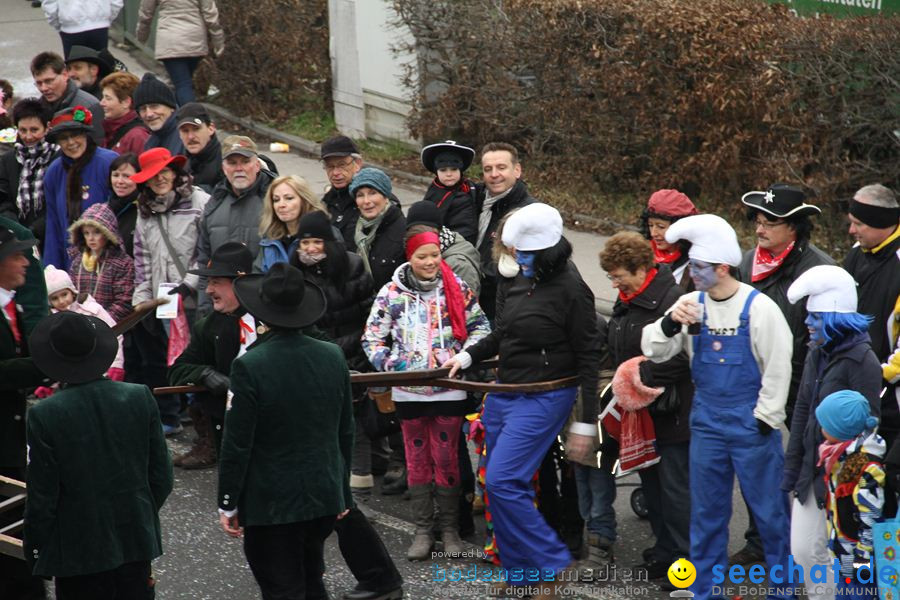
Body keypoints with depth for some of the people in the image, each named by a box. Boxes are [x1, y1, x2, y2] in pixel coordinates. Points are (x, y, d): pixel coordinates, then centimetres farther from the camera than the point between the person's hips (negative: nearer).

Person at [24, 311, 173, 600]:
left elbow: (41, 497, -11)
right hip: (136, 542, 3)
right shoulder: (141, 398, -6)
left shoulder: (44, 415, -16)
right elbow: (162, 477, 0)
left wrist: (34, 550, 3)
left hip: (78, 553, -3)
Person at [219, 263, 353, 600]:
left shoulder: (250, 366, -19)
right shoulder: (333, 357, -2)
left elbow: (237, 444, -16)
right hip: (325, 498, 5)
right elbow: (345, 433, 7)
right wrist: (343, 492, 18)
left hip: (271, 505, -5)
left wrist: (228, 504, -5)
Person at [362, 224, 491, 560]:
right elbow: (372, 338, 3)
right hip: (408, 392, 1)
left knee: (447, 459, 4)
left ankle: (450, 529, 15)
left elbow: (479, 327, 5)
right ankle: (423, 530, 16)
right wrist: (392, 365, -10)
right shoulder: (391, 293, -1)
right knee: (417, 461, 8)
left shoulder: (457, 289, -1)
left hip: (449, 390, -1)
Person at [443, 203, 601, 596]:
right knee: (508, 487, 10)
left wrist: (586, 424, -13)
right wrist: (468, 357, 10)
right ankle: (518, 568, 22)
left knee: (502, 482, -15)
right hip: (504, 394, 8)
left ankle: (553, 562, -4)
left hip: (542, 400, -8)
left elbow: (588, 358, -13)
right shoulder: (522, 280, 7)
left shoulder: (570, 291, -15)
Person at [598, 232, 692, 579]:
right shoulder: (626, 303, 12)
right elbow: (616, 349, 25)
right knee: (650, 483, 16)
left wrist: (644, 373, -24)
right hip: (639, 412, 9)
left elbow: (683, 357, -25)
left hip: (671, 415, -9)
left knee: (675, 486, -3)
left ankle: (686, 559, 7)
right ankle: (664, 551, 27)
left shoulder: (673, 300, -18)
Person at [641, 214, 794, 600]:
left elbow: (778, 368, -9)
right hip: (706, 420, 5)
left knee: (769, 507, 3)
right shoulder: (691, 304, 0)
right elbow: (654, 351, 1)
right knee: (706, 509, 12)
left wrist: (764, 419, -8)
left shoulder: (759, 307, -13)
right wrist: (670, 323, -18)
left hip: (751, 422, -4)